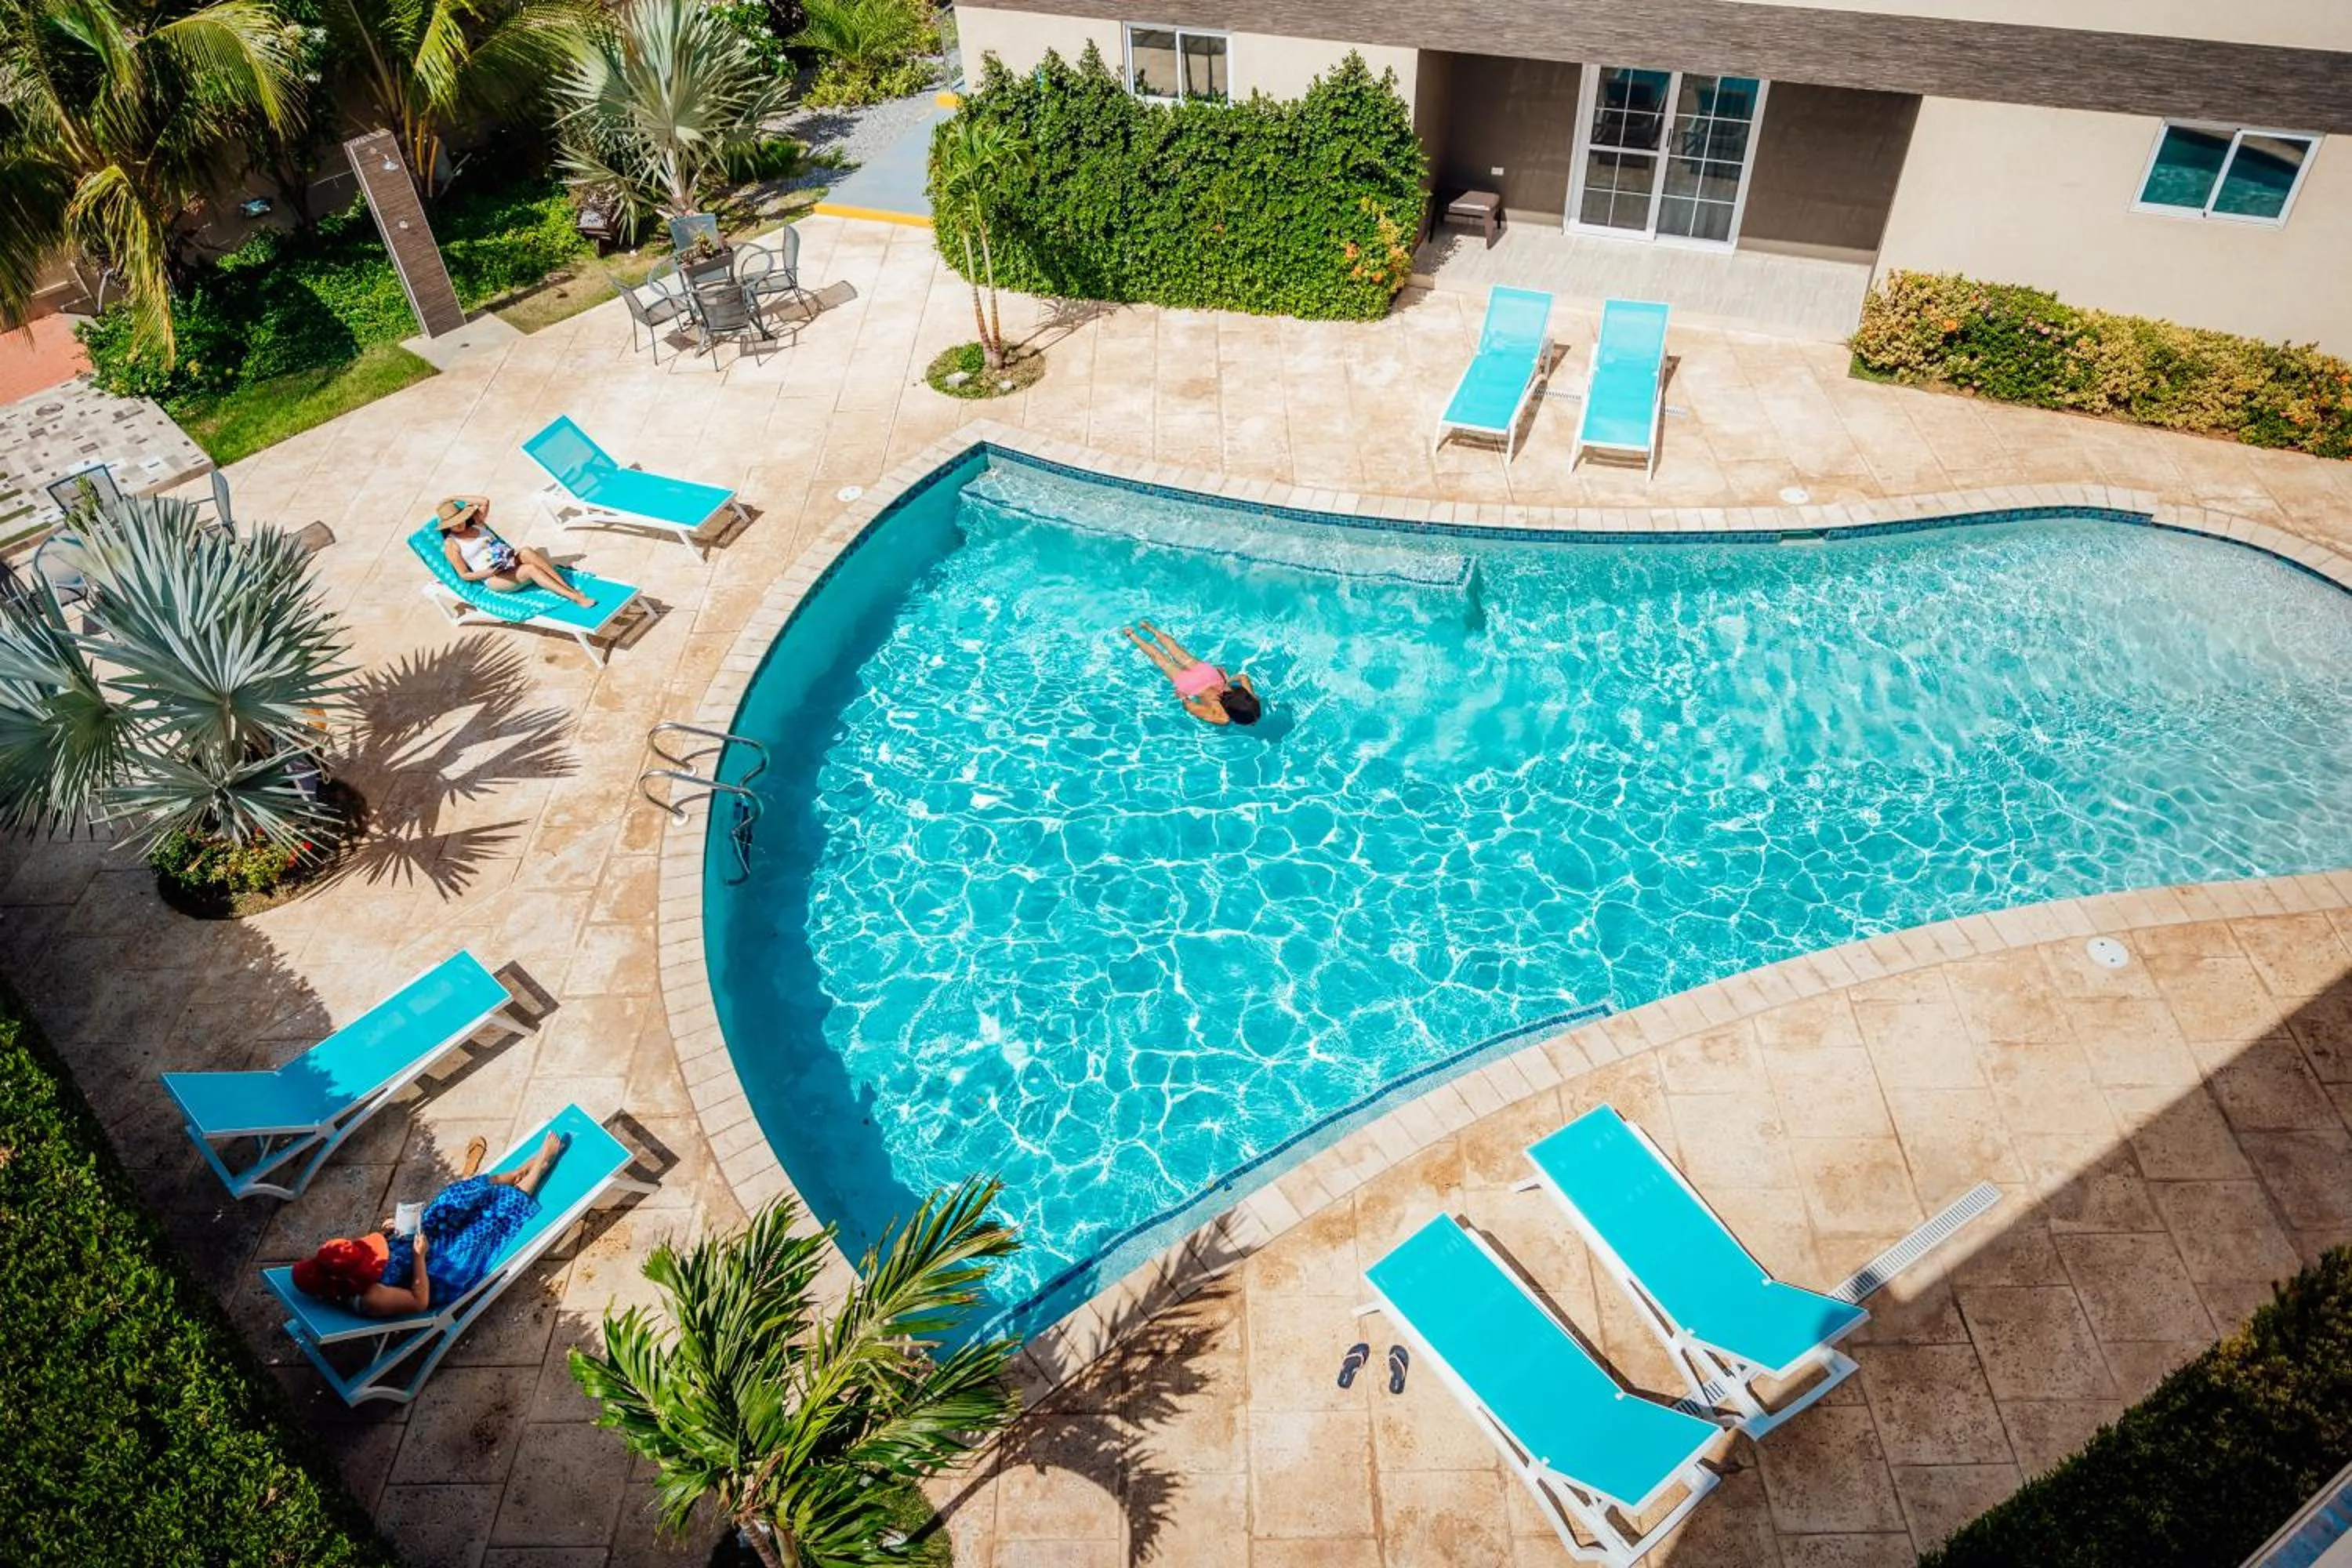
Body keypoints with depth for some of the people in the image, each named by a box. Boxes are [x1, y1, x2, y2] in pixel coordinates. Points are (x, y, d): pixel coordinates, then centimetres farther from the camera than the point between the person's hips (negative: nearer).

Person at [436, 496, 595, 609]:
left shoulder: (476, 523, 18)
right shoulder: (451, 544, 1)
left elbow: (485, 501, 11)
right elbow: (464, 575, -3)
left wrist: (457, 498, 13)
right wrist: (486, 573, -19)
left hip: (512, 561, 5)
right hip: (495, 578, -5)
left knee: (526, 553, -31)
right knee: (531, 568, -33)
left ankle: (569, 587, -36)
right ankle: (575, 597, -45)